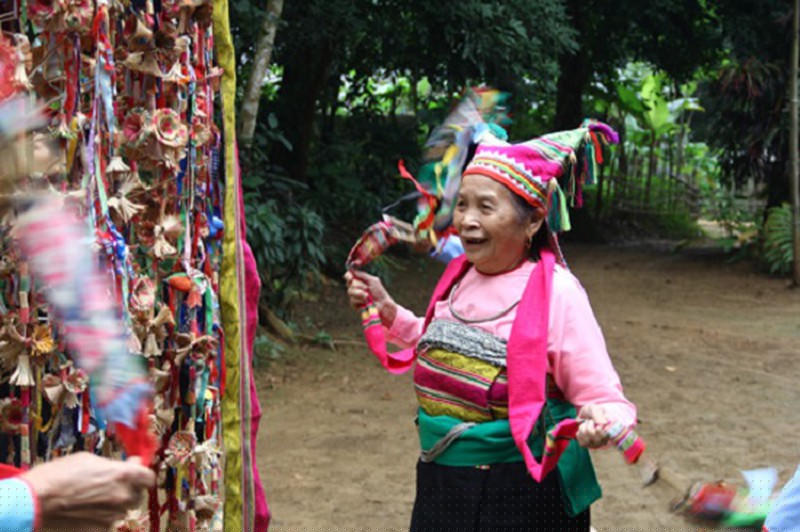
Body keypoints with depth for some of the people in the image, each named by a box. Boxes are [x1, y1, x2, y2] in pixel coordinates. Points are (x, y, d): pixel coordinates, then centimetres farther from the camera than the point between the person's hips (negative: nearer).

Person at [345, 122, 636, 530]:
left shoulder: (556, 293, -19)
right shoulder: (459, 275, 1)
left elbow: (604, 400, -19)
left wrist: (600, 421, -40)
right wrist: (386, 310, 14)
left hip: (523, 495, -6)